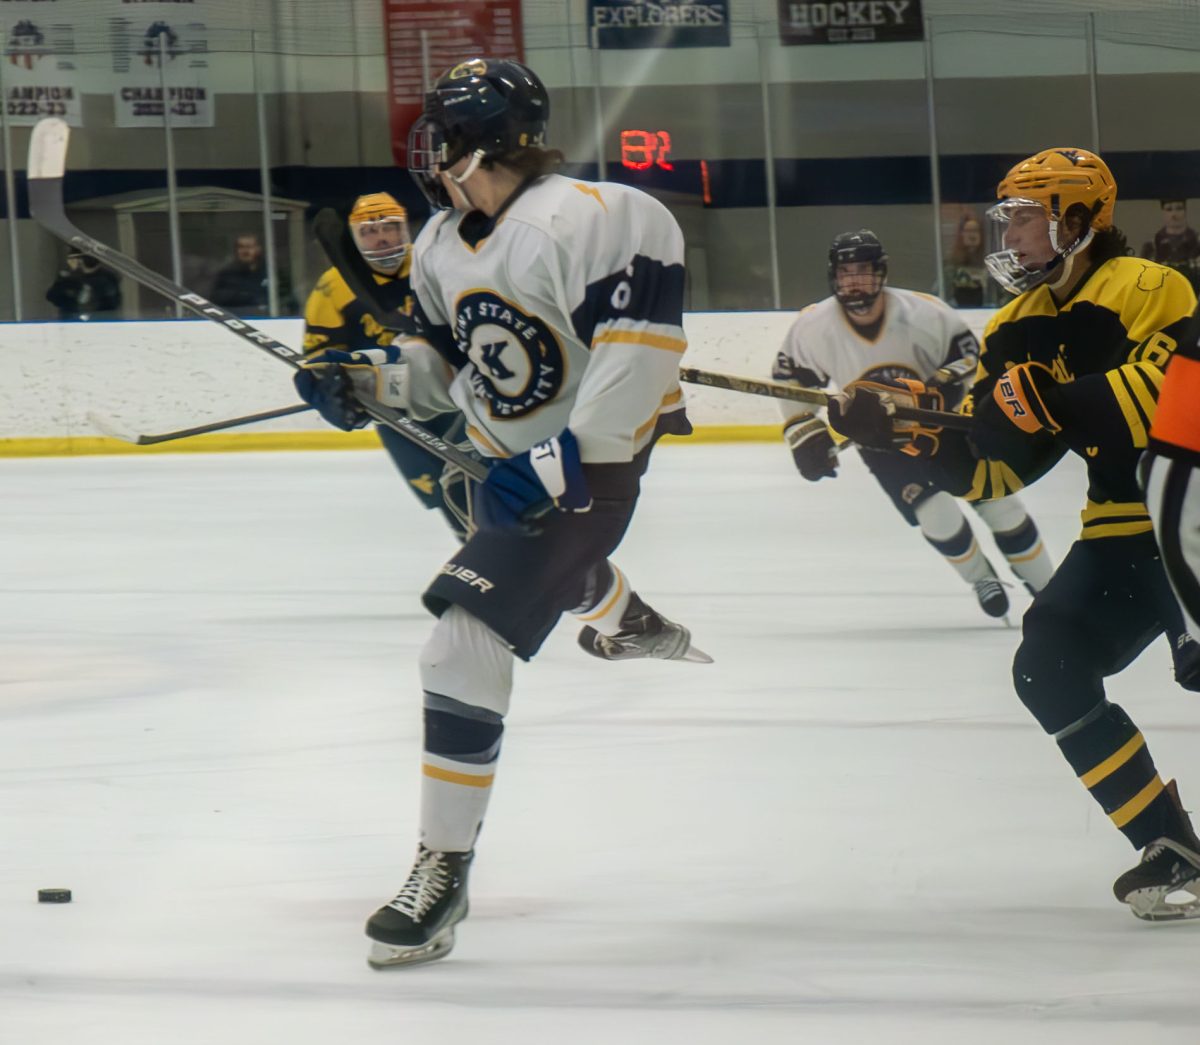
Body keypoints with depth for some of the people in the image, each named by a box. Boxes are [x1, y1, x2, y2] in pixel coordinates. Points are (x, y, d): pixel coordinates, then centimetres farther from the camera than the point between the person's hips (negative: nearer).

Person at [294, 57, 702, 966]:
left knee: (467, 643, -21)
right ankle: (635, 625, 79)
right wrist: (364, 381, -3)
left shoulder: (587, 221, -28)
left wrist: (562, 462, -32)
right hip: (514, 463, 10)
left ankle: (444, 873, -15)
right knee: (559, 572, 41)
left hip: (591, 461, -10)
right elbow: (445, 363, 14)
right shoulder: (443, 247, 1)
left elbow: (639, 354, -30)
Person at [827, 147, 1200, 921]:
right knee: (1049, 669, -4)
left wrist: (1054, 401, -33)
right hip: (1122, 529, 9)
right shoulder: (1020, 329, 12)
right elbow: (990, 469, 11)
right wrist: (902, 432, -4)